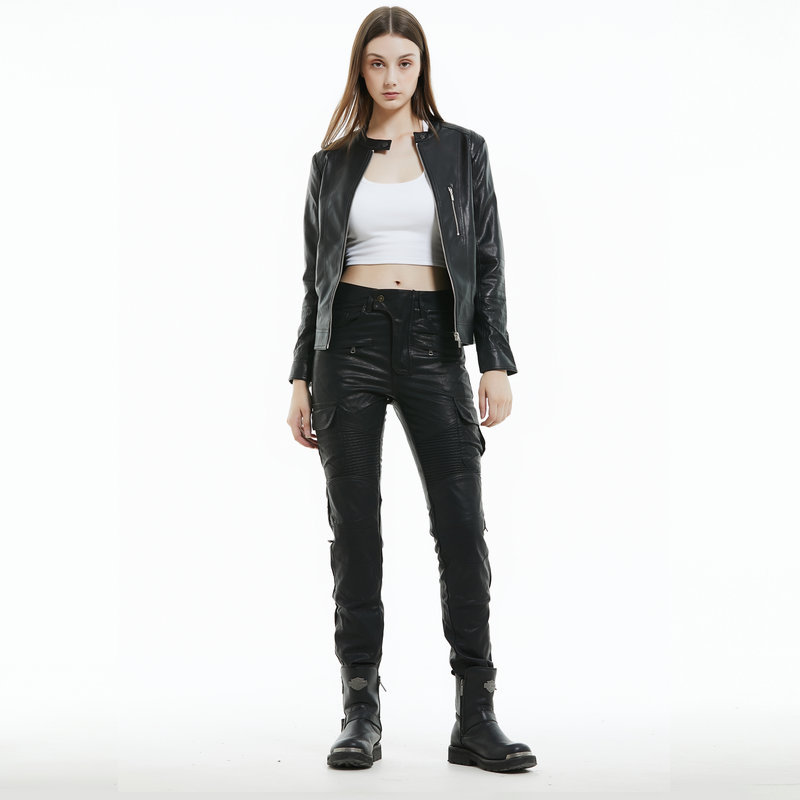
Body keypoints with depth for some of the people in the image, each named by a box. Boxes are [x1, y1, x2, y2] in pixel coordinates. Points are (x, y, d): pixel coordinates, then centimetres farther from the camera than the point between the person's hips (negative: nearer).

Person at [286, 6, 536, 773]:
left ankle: (475, 718, 0)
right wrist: (301, 378, 6)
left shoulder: (463, 151, 9)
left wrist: (496, 363, -5)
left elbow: (487, 263, 5)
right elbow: (316, 276, 12)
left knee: (462, 527, -7)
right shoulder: (332, 162, 11)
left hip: (433, 343, -1)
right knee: (354, 530, 1)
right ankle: (361, 713, 9)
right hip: (351, 340, 1)